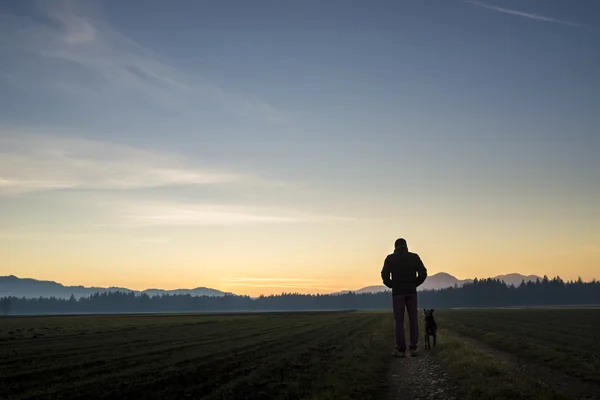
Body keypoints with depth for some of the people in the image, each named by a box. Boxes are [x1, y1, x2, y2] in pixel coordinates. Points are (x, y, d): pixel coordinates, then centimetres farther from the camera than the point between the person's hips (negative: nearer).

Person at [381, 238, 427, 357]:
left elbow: (385, 275, -6)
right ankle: (413, 348, 4)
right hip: (411, 292, 1)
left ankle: (401, 349, 0)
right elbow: (423, 273, -1)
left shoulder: (390, 258, 3)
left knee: (399, 321, 3)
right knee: (413, 320, 9)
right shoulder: (414, 257, 7)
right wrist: (414, 284, 13)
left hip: (398, 292, -1)